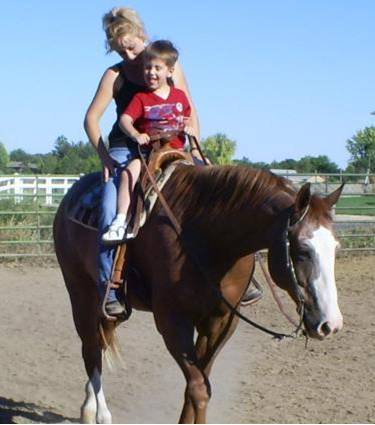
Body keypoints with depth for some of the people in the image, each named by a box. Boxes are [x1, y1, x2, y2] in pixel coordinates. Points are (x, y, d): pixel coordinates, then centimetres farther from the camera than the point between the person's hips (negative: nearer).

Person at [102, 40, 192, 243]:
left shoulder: (180, 96, 12)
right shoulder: (141, 98, 2)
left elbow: (188, 119, 23)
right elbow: (125, 119, -10)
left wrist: (189, 129, -1)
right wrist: (136, 135, -30)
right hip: (148, 152, -2)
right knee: (129, 172, -29)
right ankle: (120, 221, -31)